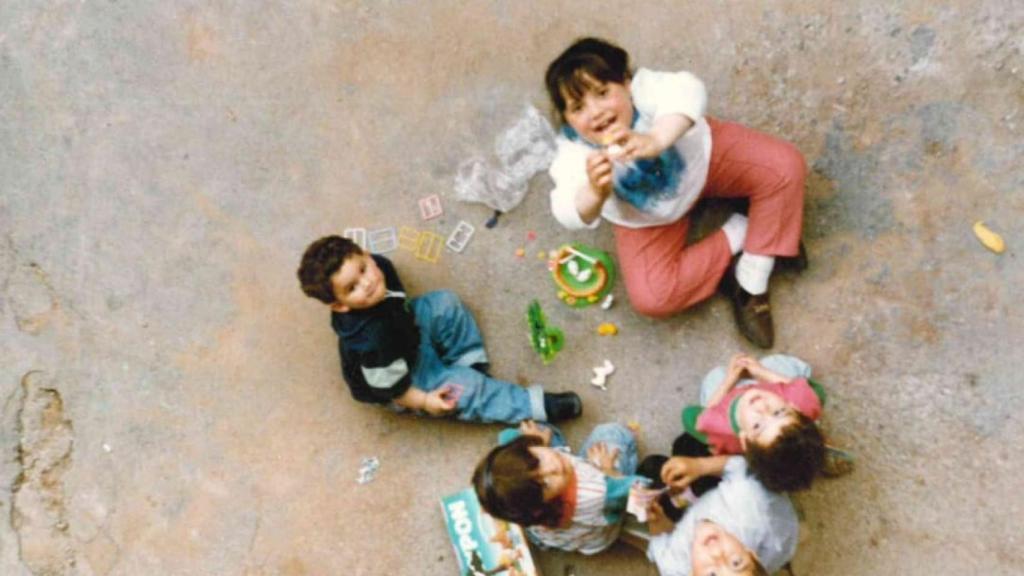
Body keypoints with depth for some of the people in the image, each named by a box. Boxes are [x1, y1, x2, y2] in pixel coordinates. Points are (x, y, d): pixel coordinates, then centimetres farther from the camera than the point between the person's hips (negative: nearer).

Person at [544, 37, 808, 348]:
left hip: (699, 157, 0)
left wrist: (655, 141, -75)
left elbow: (688, 90, -58)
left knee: (785, 166, -19)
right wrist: (595, 193, -71)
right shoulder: (575, 154, -34)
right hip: (647, 217, 1)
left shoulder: (643, 88, -37)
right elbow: (570, 216, -49)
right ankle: (736, 235, 1)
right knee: (651, 298, -14)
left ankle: (752, 279, -7)